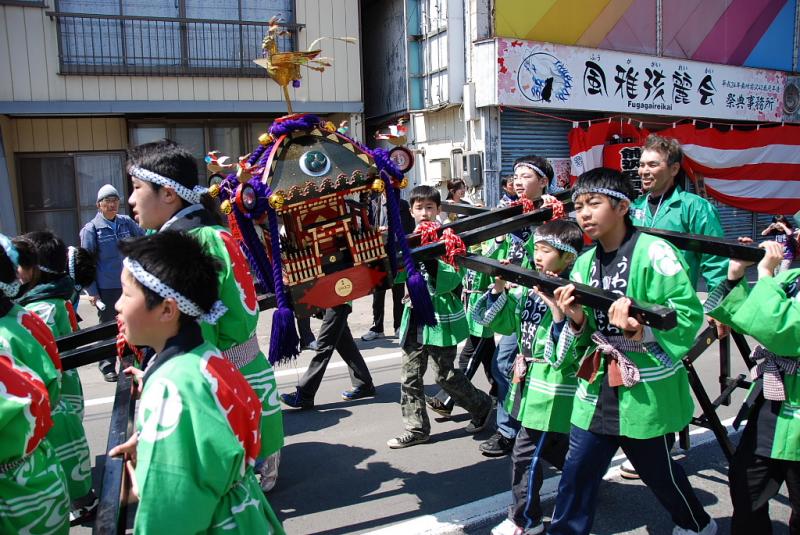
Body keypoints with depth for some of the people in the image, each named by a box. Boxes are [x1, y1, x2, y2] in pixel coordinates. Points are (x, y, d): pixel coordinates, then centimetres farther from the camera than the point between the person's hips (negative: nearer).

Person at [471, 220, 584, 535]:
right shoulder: (530, 287, 3)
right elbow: (503, 323, 4)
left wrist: (556, 307, -35)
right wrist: (499, 287, -9)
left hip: (553, 391, -8)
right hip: (532, 386, 8)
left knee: (525, 454, -1)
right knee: (553, 448, 23)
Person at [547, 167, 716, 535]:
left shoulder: (654, 252, -12)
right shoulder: (585, 263, 6)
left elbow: (689, 313, -17)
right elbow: (583, 334, 8)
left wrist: (642, 328, -31)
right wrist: (576, 320, -14)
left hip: (648, 391, -4)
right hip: (596, 388, 5)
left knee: (658, 471, 17)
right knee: (577, 472, 7)